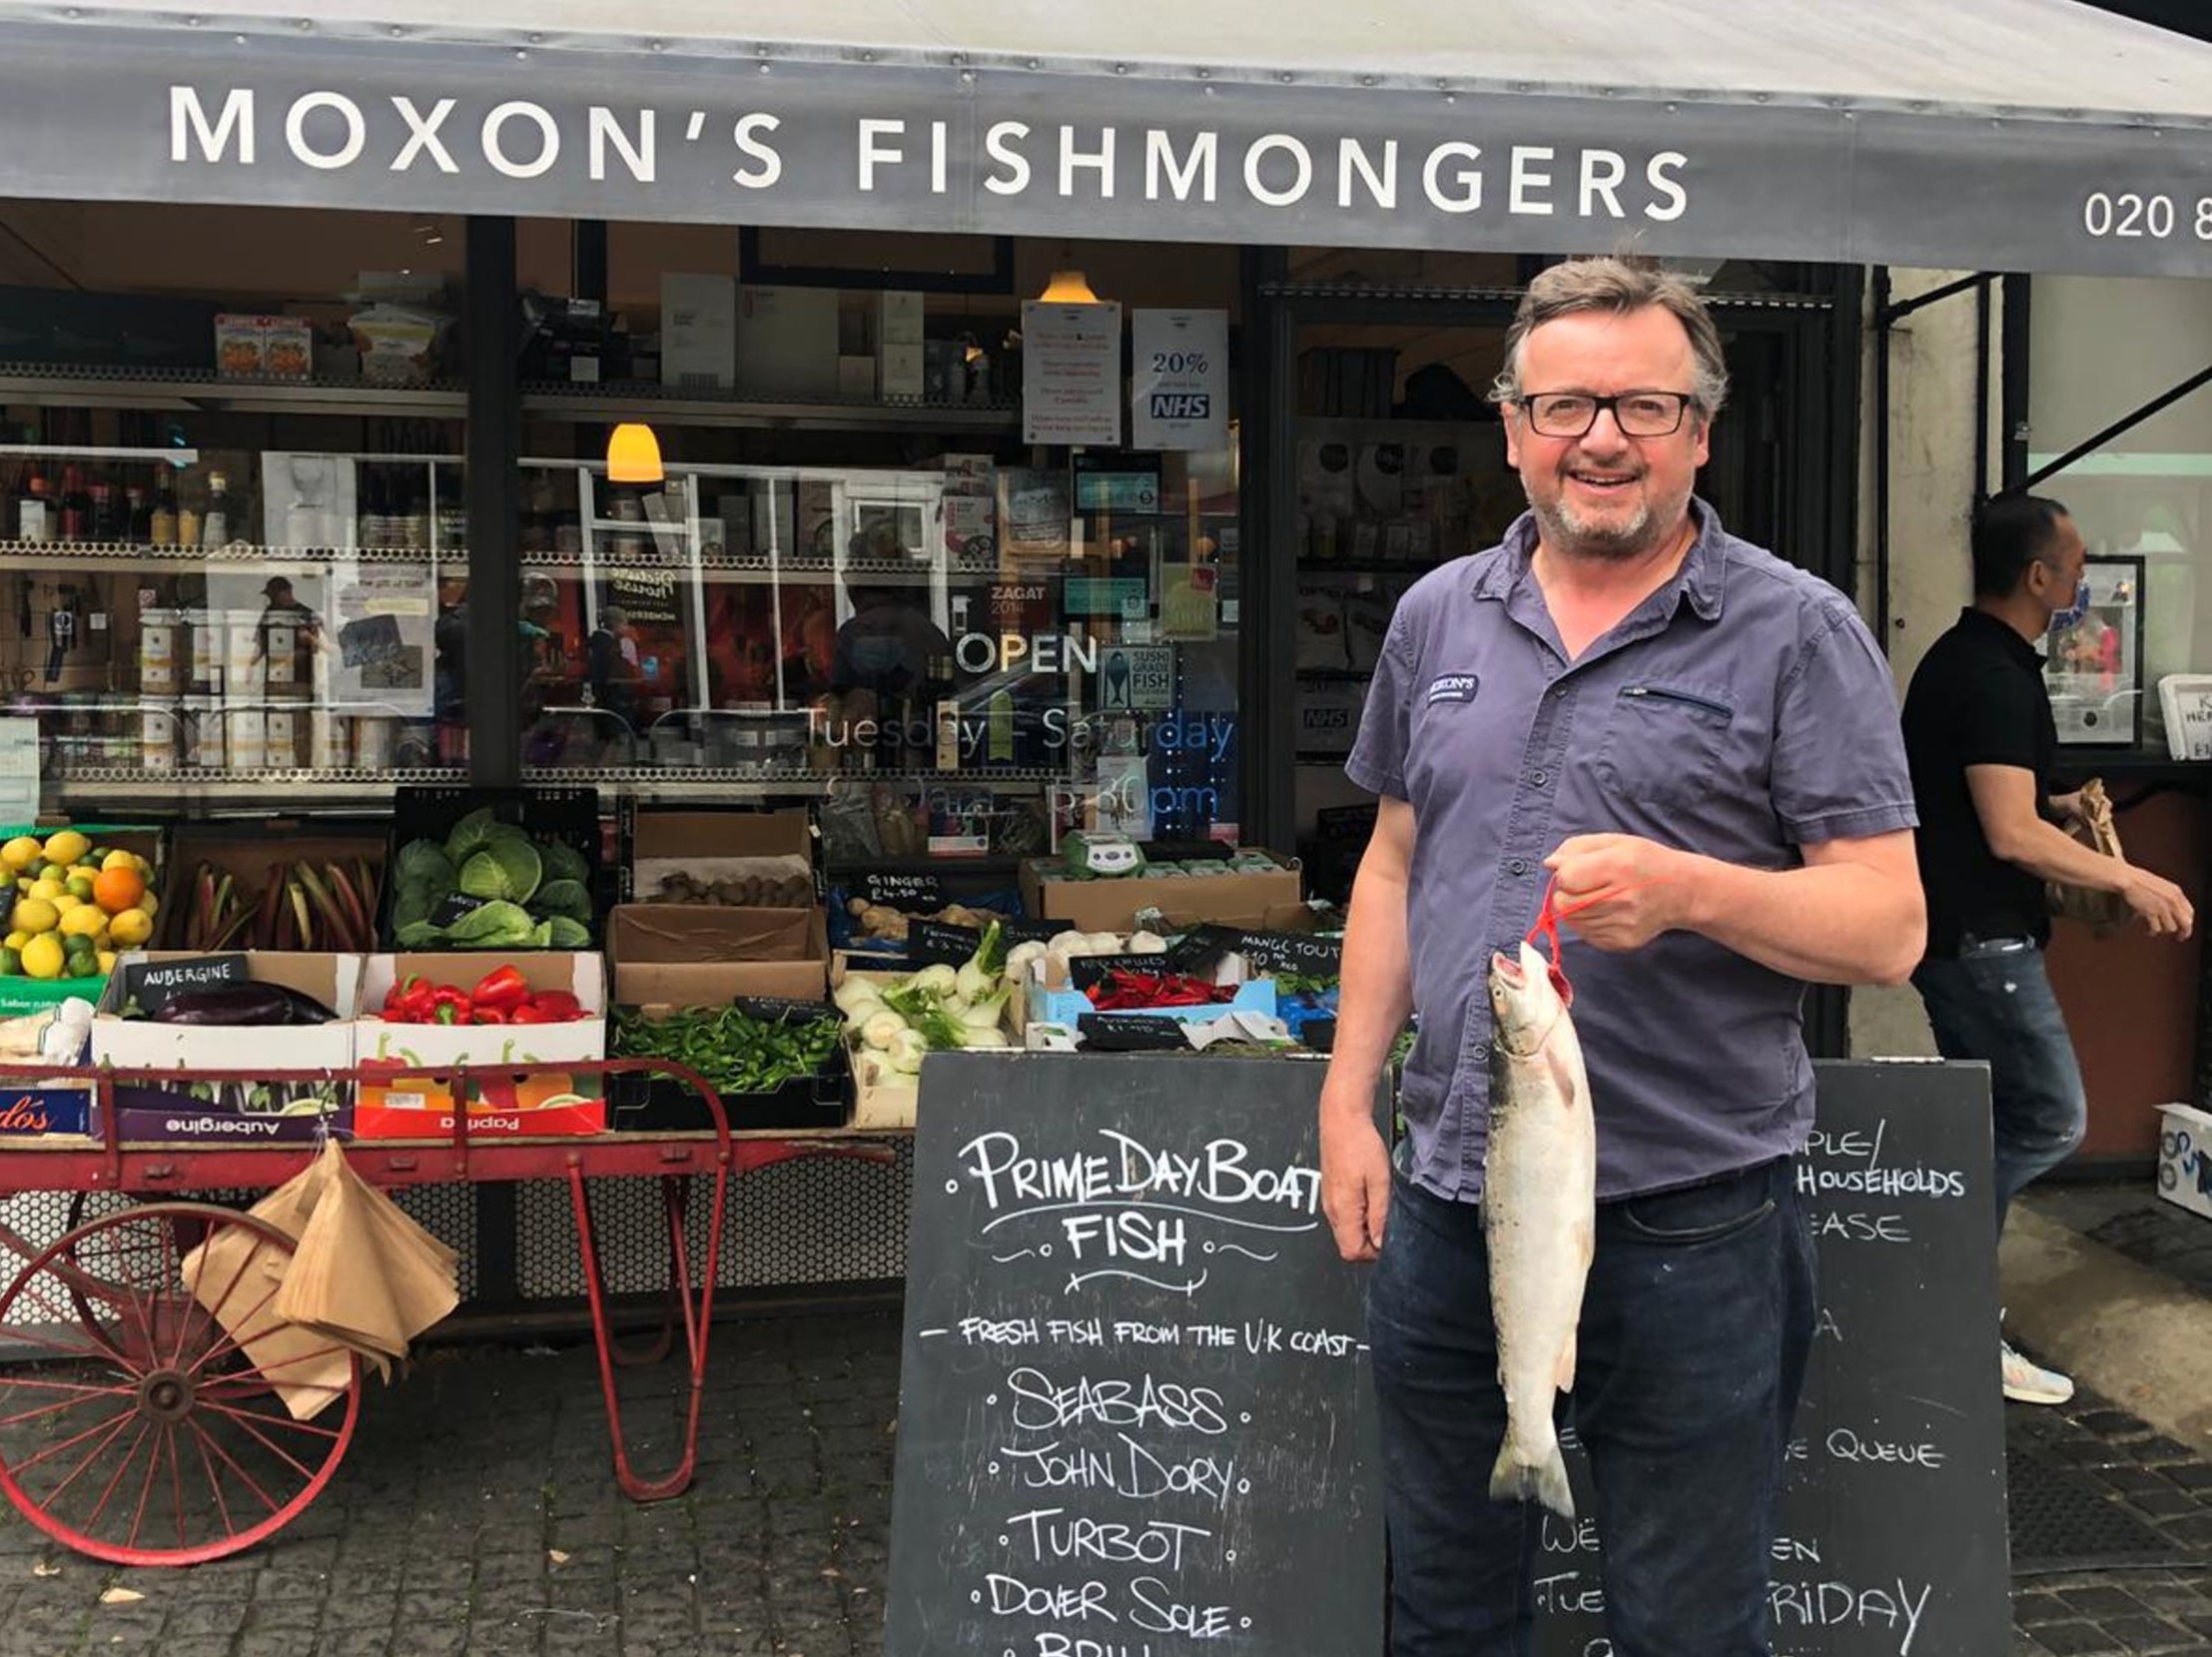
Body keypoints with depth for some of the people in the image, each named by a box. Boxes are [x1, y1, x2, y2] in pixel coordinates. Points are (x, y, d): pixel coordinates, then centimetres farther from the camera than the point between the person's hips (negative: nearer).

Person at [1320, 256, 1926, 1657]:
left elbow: (1887, 927, -9)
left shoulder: (1797, 632, -6)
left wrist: (1688, 890, -26)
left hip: (1688, 1224, -4)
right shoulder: (1438, 617, 9)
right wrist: (1350, 1104, 9)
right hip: (1446, 1208, 5)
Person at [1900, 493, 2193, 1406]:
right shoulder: (1998, 678, -19)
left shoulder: (1958, 659, 13)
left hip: (1956, 932, 10)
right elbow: (2012, 835, -23)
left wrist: (2056, 807, 15)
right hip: (1982, 938, -10)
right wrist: (2131, 880, -15)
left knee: (1990, 1119, 14)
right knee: (2051, 1120, -3)